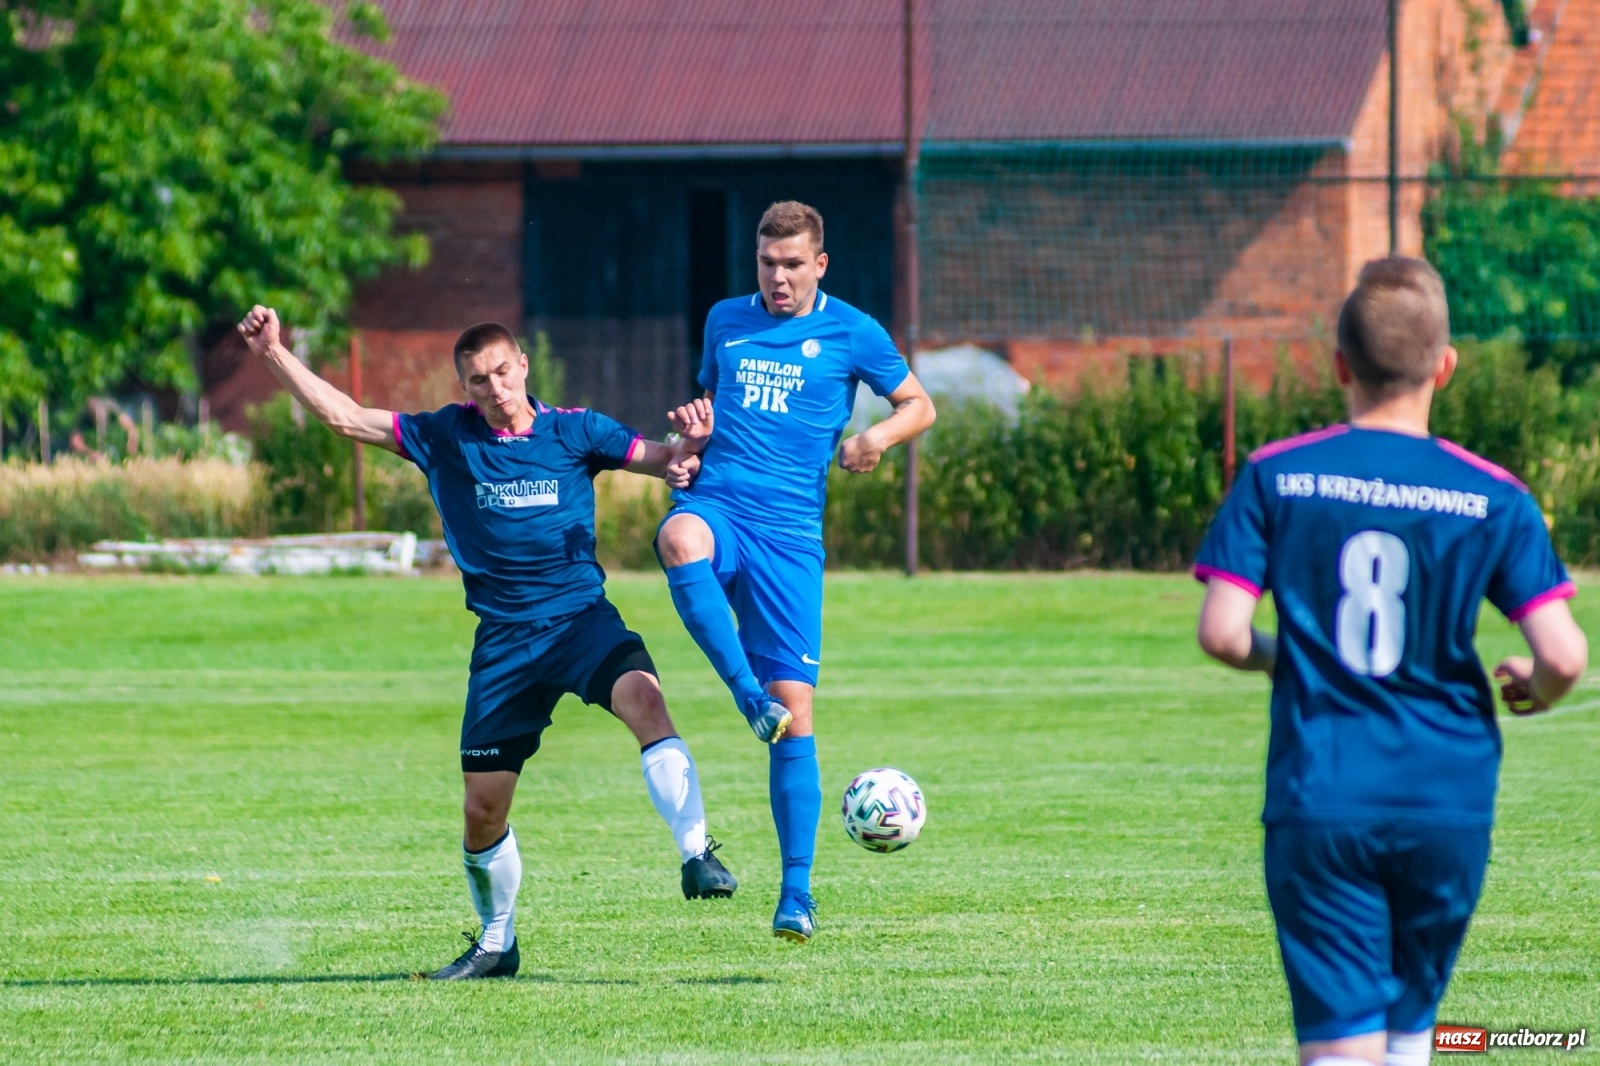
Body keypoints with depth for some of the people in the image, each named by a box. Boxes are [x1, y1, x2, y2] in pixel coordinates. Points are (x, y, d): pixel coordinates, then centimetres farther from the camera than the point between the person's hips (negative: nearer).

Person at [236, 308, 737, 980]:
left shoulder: (573, 430, 2)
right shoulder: (447, 437, 5)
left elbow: (661, 460, 1)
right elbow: (344, 417, 7)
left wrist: (690, 447, -22)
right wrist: (274, 353, 1)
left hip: (581, 615, -2)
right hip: (503, 638, 2)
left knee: (642, 698, -35)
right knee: (483, 809, 3)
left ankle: (696, 855, -36)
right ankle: (496, 942, 27)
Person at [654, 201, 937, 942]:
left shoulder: (850, 333, 6)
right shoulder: (725, 322, 15)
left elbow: (919, 404, 13)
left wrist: (881, 436, -8)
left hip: (789, 531, -2)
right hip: (716, 501, 2)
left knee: (794, 709, -6)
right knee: (680, 541, -39)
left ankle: (796, 895, 0)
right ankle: (750, 699, -36)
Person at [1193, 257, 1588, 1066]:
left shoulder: (1275, 478, -2)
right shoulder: (1493, 499, -2)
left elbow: (1222, 634, -7)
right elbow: (1564, 656, -9)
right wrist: (1533, 690, 15)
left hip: (1318, 802, -1)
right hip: (1448, 805, 1)